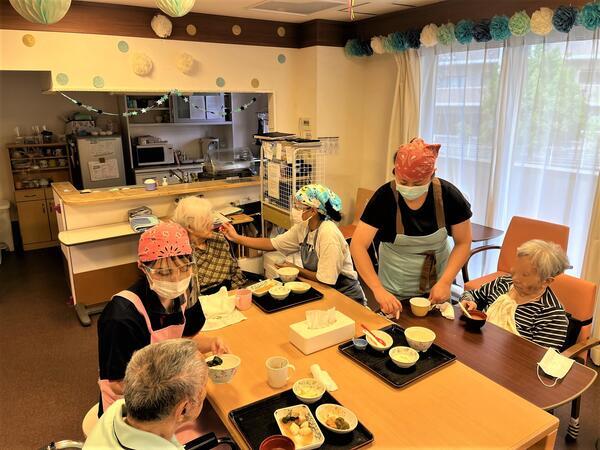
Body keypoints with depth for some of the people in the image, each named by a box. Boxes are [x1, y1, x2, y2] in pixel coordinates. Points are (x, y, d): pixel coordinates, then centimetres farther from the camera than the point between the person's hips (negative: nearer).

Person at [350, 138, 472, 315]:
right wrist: (378, 290, -36)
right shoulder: (384, 197, -23)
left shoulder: (448, 195, -18)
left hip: (436, 289, 2)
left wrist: (445, 282, -21)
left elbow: (463, 243, -8)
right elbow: (358, 245, -27)